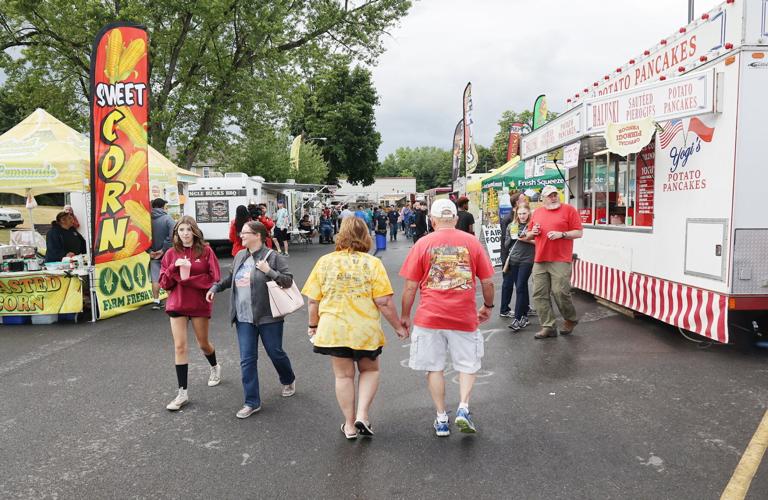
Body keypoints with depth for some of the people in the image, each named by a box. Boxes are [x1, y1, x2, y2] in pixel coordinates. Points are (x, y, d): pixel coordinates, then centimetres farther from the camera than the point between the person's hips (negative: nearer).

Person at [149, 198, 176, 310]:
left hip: (153, 254, 3)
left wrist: (149, 251, -3)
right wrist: (164, 249, -16)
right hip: (167, 254, -2)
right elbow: (173, 235, -21)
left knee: (155, 279, 8)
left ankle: (156, 301, 8)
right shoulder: (167, 218, -10)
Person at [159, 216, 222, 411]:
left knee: (203, 343, 15)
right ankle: (182, 393, 5)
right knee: (180, 346, -2)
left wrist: (188, 279, -18)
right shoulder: (171, 253, 1)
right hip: (176, 305, 2)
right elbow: (164, 284, 0)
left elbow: (214, 278, -12)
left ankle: (215, 367, 47)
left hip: (200, 305, -2)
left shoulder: (206, 250, -6)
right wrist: (174, 267, -16)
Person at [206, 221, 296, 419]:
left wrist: (269, 272, -24)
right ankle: (252, 402, 12)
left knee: (275, 352, 11)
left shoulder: (272, 257, -9)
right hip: (244, 318, 5)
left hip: (268, 316, -5)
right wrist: (215, 287, 16)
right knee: (247, 359, 2)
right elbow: (230, 277, 26)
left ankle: (289, 381, 41)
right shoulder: (240, 256, 9)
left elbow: (288, 280, -12)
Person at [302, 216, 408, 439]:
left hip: (333, 329, 2)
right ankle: (362, 415, 9)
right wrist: (398, 326, 0)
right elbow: (384, 302, -12)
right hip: (365, 330, -1)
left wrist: (313, 325, 16)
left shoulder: (325, 262, -2)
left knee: (343, 375, 15)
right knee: (370, 370, 21)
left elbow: (313, 300, 1)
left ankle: (350, 425, 24)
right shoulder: (372, 264, -9)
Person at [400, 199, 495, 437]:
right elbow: (487, 282, 4)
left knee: (434, 368, 12)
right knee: (467, 365, 17)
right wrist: (488, 306, 20)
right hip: (464, 317, 1)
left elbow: (410, 286, -2)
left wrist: (405, 315, 9)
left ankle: (441, 419, 17)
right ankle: (463, 408, 1)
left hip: (430, 317, 0)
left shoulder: (423, 243, -1)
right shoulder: (472, 242, 1)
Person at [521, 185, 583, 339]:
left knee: (560, 292, -8)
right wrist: (532, 233, 1)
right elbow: (528, 236, 23)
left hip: (560, 261, -5)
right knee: (539, 294, 1)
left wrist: (561, 234, -14)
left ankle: (571, 319, 18)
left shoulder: (569, 210, 2)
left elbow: (579, 233, -2)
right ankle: (548, 327, 9)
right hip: (539, 261, 5)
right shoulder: (537, 213, 16)